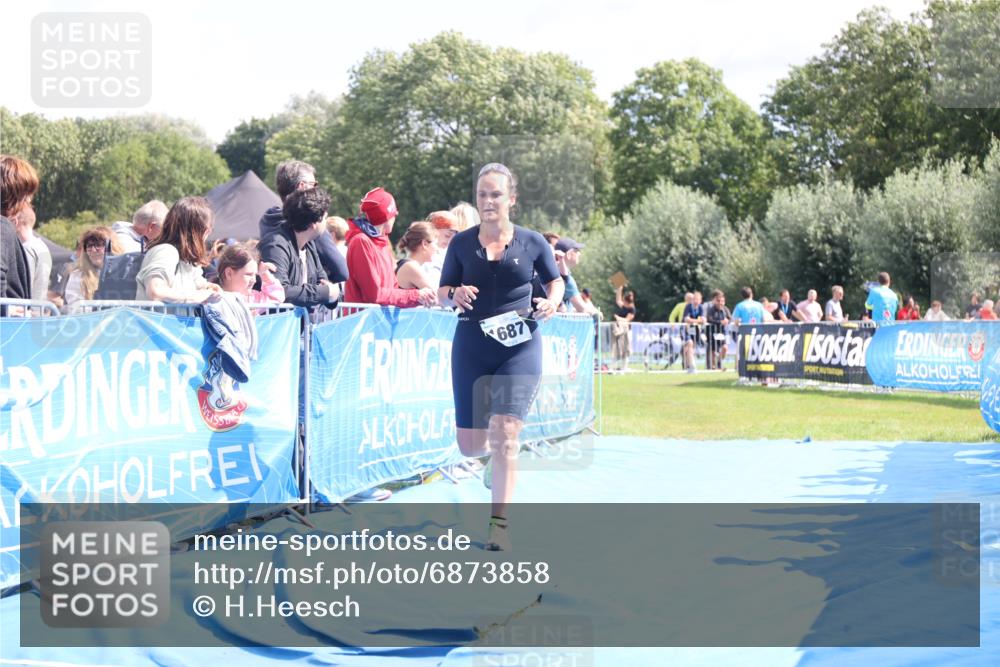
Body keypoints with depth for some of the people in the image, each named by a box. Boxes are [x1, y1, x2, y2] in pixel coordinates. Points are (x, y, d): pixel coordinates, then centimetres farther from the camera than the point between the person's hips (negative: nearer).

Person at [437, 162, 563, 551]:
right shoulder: (462, 243, 3)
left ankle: (498, 525, -9)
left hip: (520, 347, -2)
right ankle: (498, 456, 43)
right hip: (471, 347, 2)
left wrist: (552, 302, -7)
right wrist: (456, 294, -15)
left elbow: (554, 280, 14)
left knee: (503, 434, -15)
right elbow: (442, 291, 8)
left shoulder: (532, 242, 1)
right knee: (470, 444, 5)